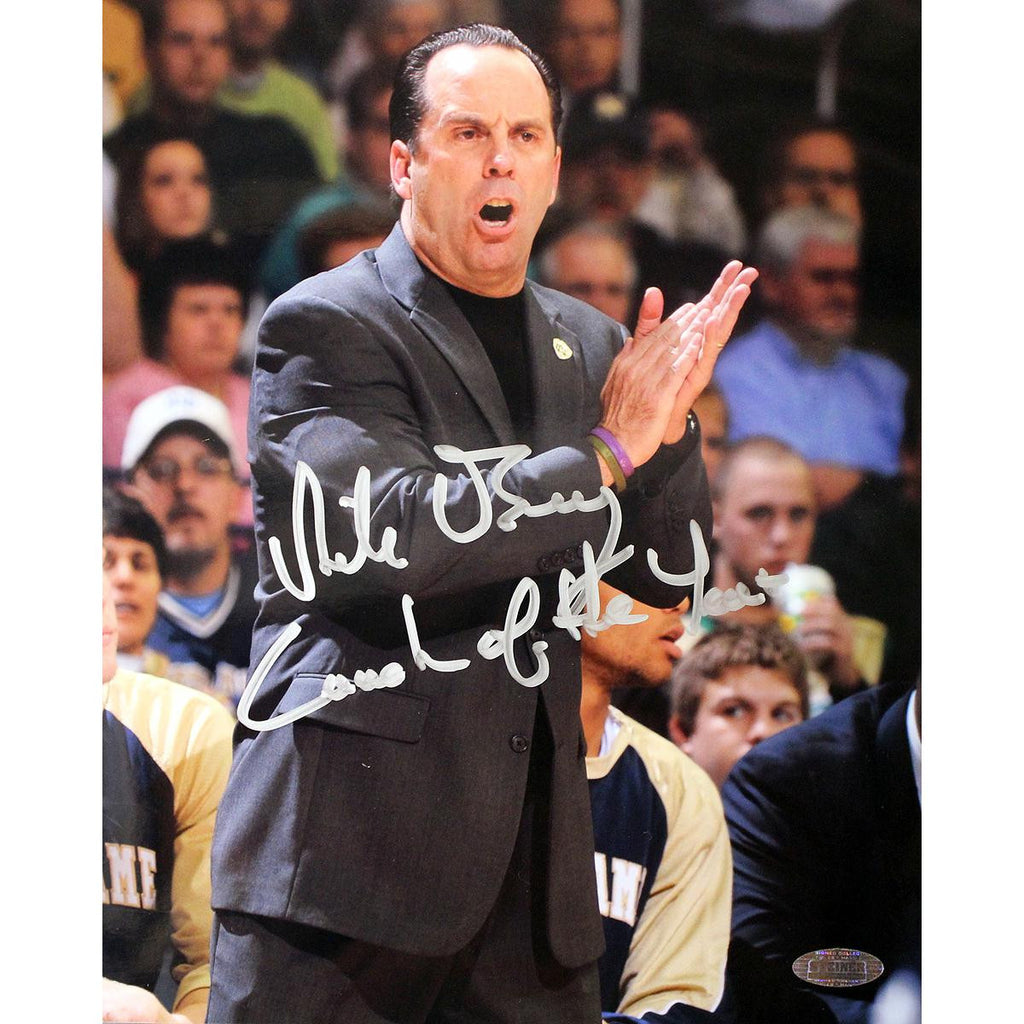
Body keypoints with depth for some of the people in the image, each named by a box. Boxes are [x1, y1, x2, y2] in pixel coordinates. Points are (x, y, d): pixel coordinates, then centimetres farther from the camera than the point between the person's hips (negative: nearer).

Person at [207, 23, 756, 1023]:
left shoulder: (587, 344, 16)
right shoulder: (326, 327, -5)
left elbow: (668, 572, 15)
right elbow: (387, 535, -20)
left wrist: (666, 420, -4)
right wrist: (608, 448, -13)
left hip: (532, 850, 6)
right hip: (351, 830, -6)